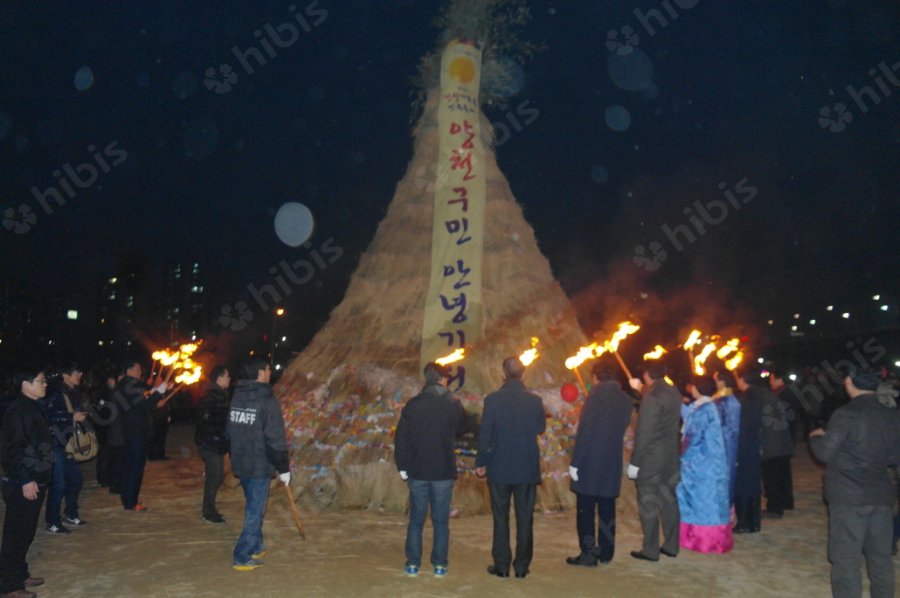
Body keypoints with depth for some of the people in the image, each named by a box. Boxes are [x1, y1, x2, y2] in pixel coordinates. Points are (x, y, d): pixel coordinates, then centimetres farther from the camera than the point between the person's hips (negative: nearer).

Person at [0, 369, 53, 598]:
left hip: (35, 480, 9)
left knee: (26, 532, 17)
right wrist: (26, 480, -22)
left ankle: (20, 574, 29)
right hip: (22, 484, -9)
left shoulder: (31, 408, 12)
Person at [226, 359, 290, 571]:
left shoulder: (236, 397, 6)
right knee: (255, 511, 2)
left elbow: (229, 431, 14)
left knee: (253, 507, 22)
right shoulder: (267, 401, -17)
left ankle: (255, 546, 33)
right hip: (259, 466, -8)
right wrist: (283, 468, -9)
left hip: (240, 464, 8)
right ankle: (242, 557, 5)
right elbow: (275, 439, -17)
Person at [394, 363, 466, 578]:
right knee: (441, 520, 8)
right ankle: (439, 564, 10)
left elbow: (400, 437, -3)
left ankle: (413, 564, 12)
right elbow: (461, 429, 13)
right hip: (444, 471, 0)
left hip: (417, 471, 0)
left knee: (416, 519, 10)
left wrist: (402, 466, 4)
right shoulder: (454, 405, -5)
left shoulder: (413, 404, -5)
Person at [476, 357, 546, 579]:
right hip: (528, 468, 1)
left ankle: (501, 565, 12)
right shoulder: (535, 400, -5)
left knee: (501, 518, 8)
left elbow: (485, 434, -8)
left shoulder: (493, 399, -11)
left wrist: (480, 463, 2)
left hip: (499, 468, -1)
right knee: (524, 518, 9)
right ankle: (522, 565, 14)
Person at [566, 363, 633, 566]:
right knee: (607, 509, 14)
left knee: (585, 510, 1)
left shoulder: (596, 397, -14)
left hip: (590, 464, -6)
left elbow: (584, 432, -17)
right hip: (612, 465, 6)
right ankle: (605, 552, 21)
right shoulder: (626, 400, 4)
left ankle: (588, 554, 1)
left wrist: (575, 463, -13)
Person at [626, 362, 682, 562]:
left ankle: (650, 550, 7)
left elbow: (643, 433, -20)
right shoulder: (674, 393, 3)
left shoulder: (651, 398, -20)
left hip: (650, 459, -8)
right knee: (669, 501, 15)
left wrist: (634, 463, -14)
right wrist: (641, 389, 43)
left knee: (649, 504, 1)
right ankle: (671, 546, 24)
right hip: (671, 459, 8)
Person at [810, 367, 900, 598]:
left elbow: (825, 453, -12)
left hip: (848, 497, -6)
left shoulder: (846, 414, -14)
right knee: (881, 557, 14)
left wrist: (816, 437, 7)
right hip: (881, 495, 6)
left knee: (847, 559, 0)